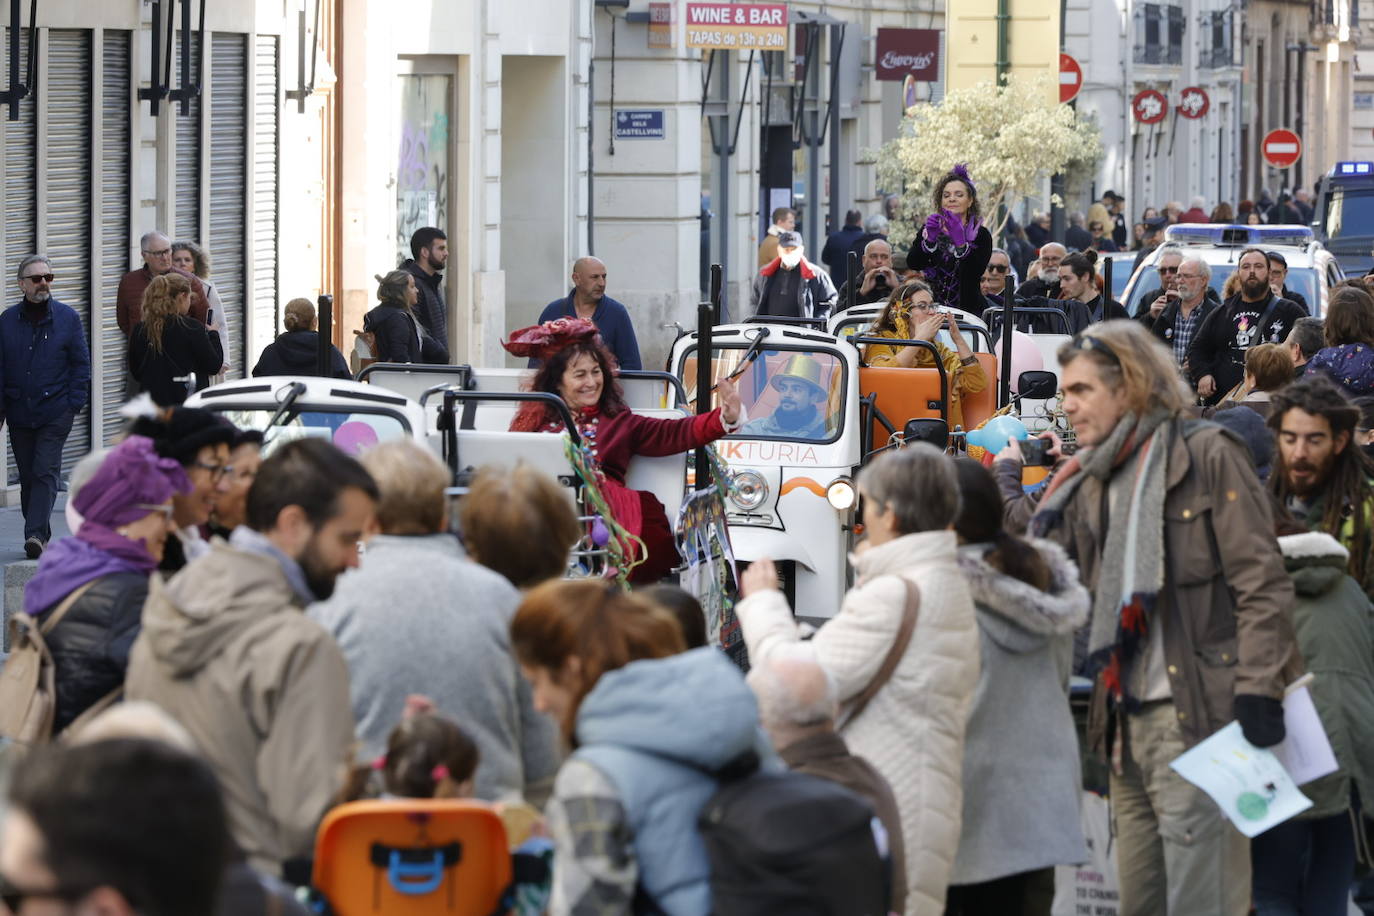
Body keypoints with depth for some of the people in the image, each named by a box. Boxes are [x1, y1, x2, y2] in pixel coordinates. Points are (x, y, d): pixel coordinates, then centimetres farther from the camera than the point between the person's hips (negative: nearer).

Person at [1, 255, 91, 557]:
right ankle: (40, 537, 15)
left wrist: (75, 403, -5)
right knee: (27, 476, 6)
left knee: (45, 473, -12)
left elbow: (81, 362, 4)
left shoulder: (67, 317, 1)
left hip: (56, 413, -3)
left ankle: (36, 535, -18)